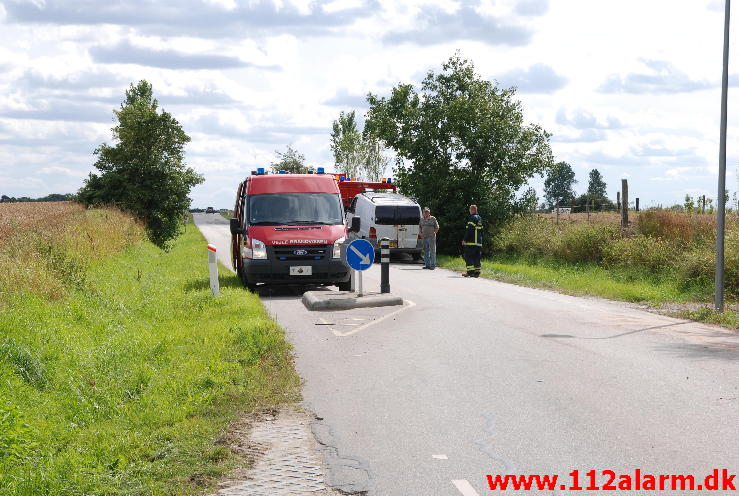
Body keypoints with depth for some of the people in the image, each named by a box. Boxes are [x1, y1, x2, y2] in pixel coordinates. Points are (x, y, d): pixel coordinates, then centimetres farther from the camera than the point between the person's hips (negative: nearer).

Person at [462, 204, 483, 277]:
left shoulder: (472, 218, -10)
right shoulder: (479, 218, 19)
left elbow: (469, 230, -17)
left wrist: (465, 239, -15)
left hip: (471, 241, -9)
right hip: (478, 242, 9)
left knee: (468, 256, -5)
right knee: (476, 257, 9)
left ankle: (470, 271, -12)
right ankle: (477, 272, 7)